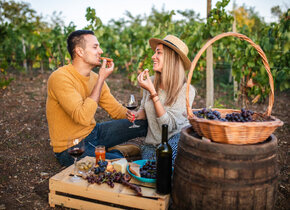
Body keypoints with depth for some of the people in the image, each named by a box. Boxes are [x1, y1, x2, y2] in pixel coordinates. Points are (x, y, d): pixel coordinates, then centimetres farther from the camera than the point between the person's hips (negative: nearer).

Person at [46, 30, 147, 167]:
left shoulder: (94, 78, 3)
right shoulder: (60, 78, -21)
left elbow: (117, 111, 7)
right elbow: (84, 117, -33)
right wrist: (101, 79, -25)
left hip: (93, 132, 7)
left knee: (145, 124, -3)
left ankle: (116, 151, 14)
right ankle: (116, 153, 3)